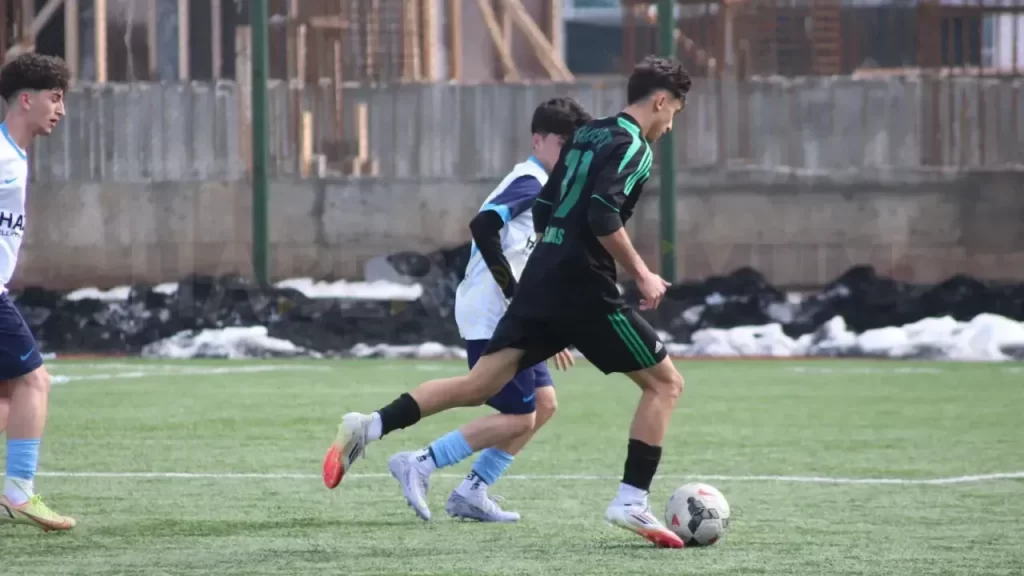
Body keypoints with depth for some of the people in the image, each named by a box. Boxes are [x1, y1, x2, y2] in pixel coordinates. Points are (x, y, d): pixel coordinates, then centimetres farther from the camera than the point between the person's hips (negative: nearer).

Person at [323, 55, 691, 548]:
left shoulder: (588, 135, 20)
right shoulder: (633, 145, -7)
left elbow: (544, 214, 22)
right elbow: (604, 218, -21)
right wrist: (641, 276, -13)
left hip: (541, 281, 8)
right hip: (584, 290, -8)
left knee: (478, 385, 6)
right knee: (665, 383, 3)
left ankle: (369, 427, -7)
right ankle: (632, 501, -4)